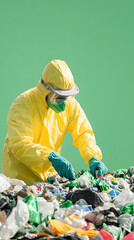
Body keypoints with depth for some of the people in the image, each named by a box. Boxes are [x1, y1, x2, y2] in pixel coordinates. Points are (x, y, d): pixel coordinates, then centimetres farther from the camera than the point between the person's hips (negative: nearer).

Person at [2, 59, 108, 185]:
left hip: (49, 173, 5)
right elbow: (19, 144, -28)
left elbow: (83, 133, 2)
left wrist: (93, 158, -18)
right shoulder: (22, 104, -18)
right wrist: (51, 157, -42)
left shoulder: (70, 104, -1)